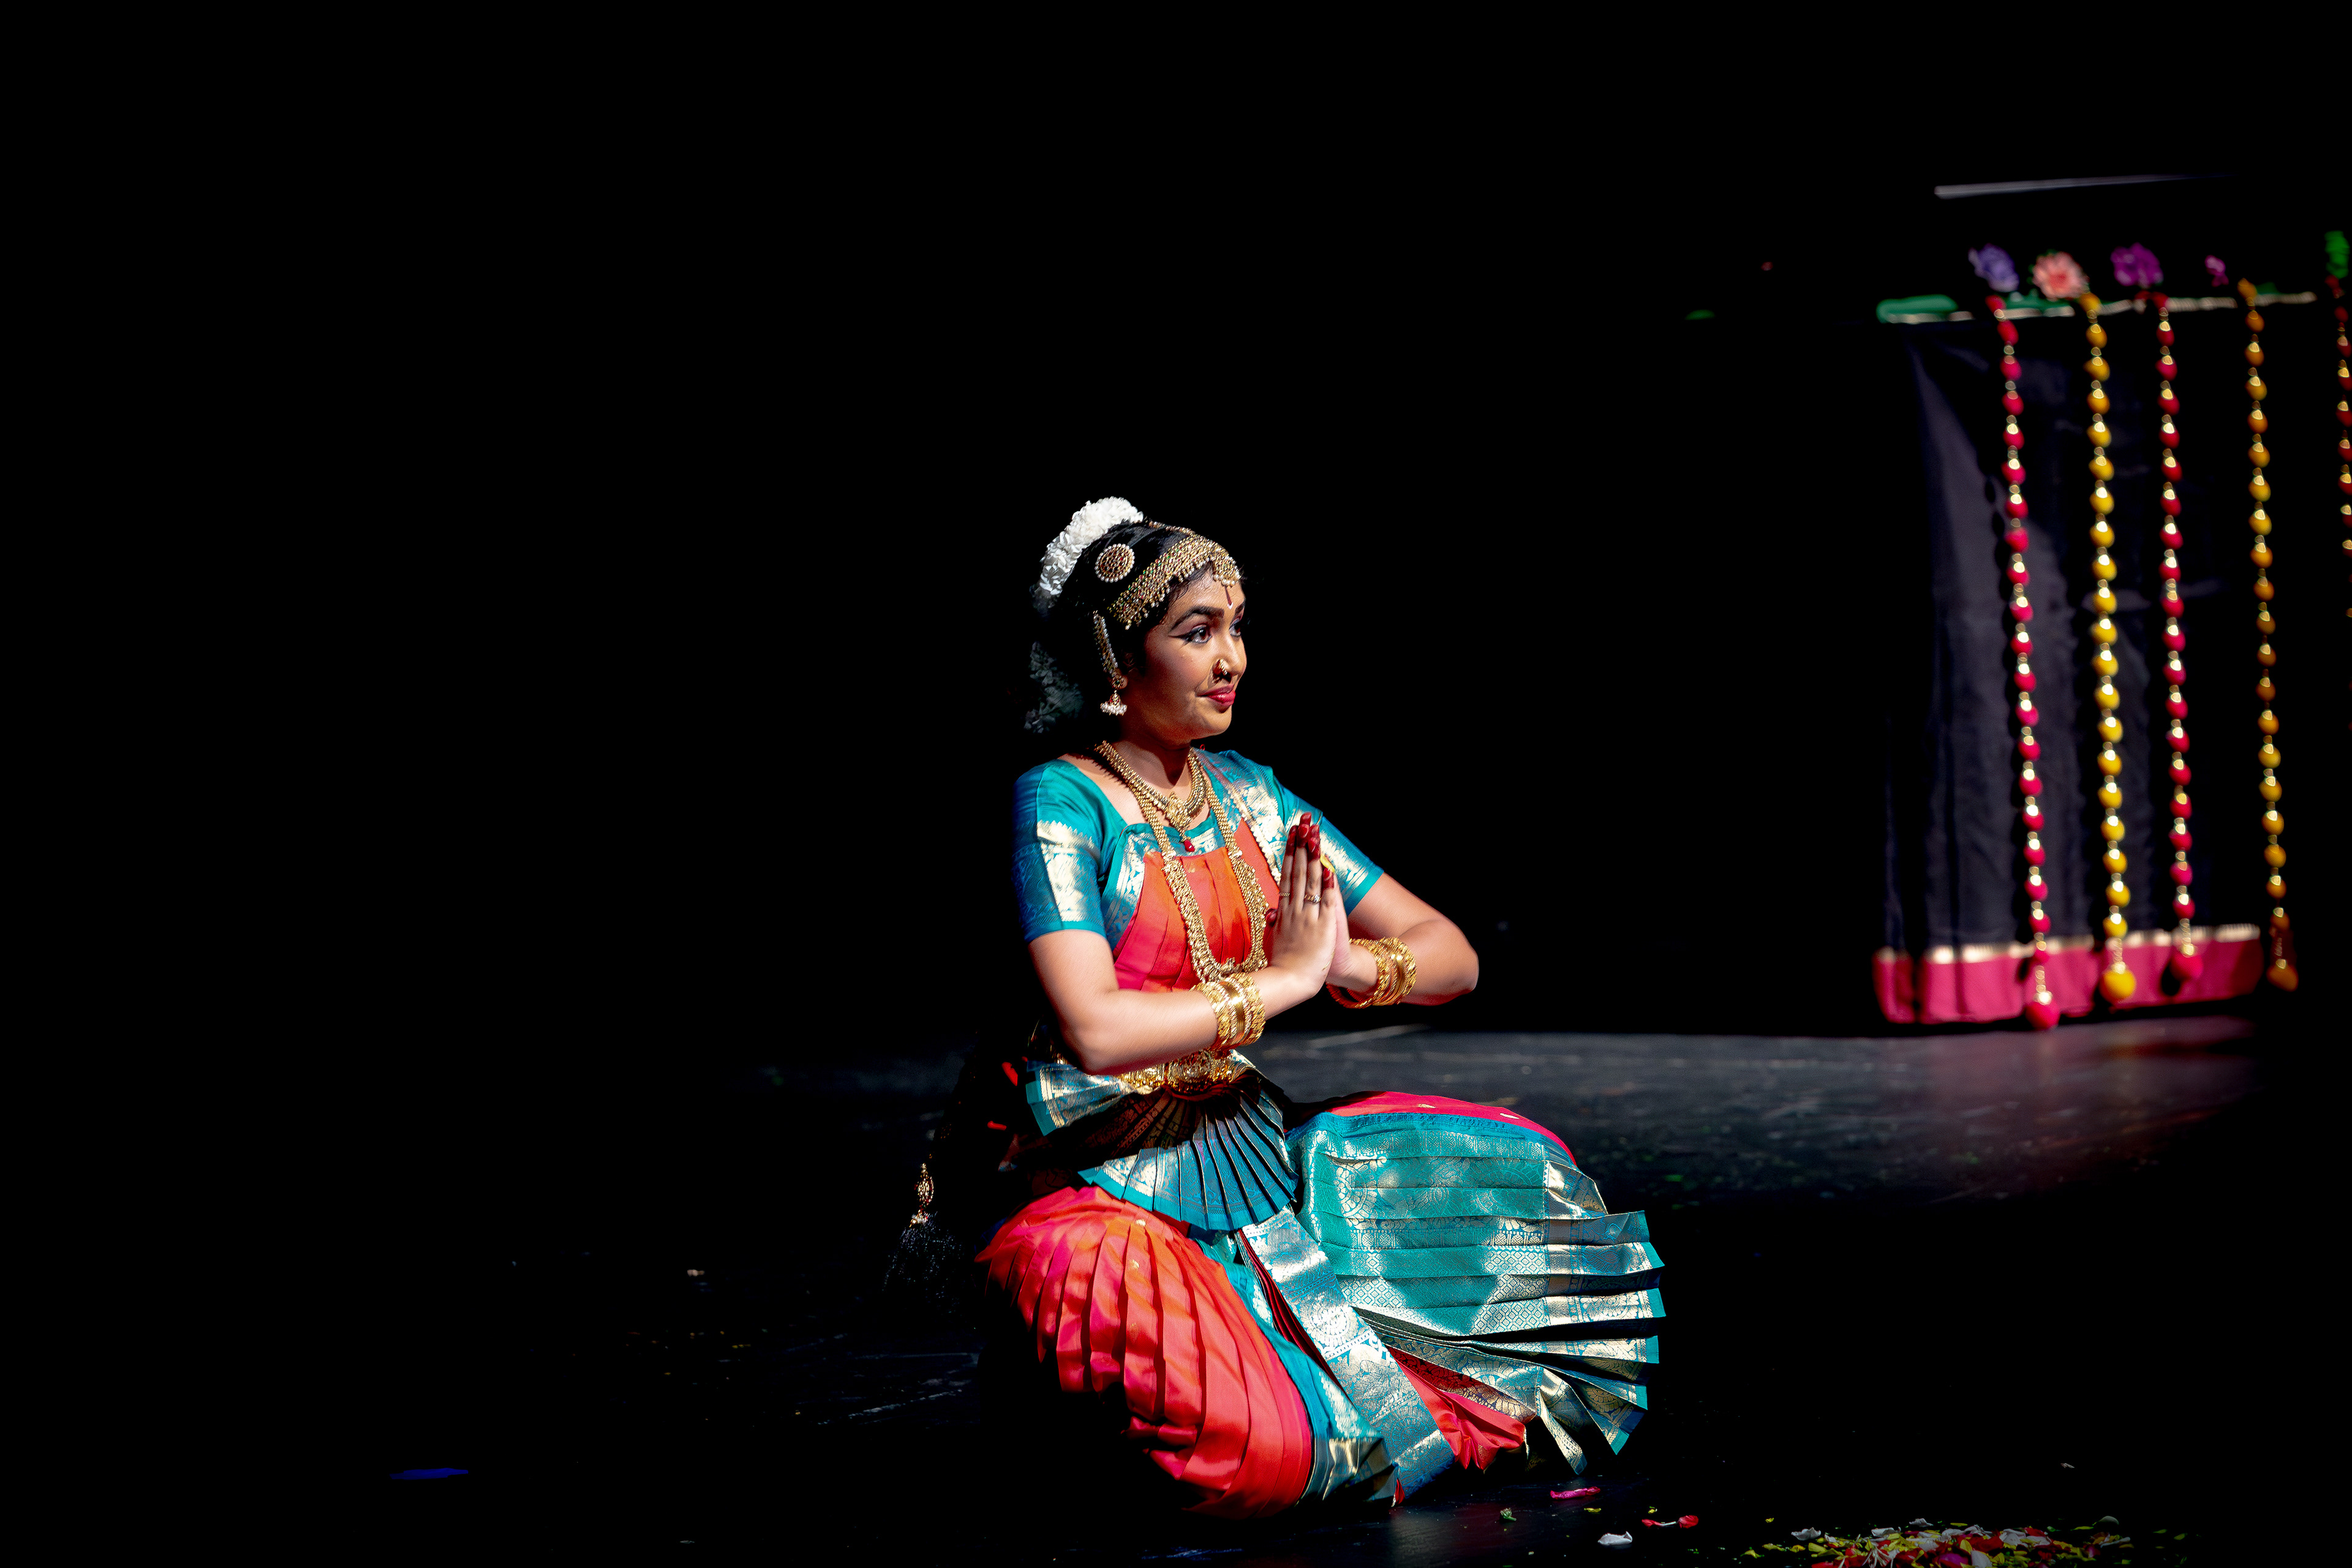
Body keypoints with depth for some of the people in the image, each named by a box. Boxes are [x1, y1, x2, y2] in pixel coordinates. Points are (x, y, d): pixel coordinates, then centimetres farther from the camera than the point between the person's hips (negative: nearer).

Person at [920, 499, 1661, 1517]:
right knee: (1251, 1451, -33)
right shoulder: (1060, 804, -12)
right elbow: (1095, 1031, -27)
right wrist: (1285, 979, -16)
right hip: (1098, 1183, -7)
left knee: (1522, 1178, 5)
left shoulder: (1248, 797, 10)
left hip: (1244, 1151, 7)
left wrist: (1351, 964, -14)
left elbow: (1449, 956, 9)